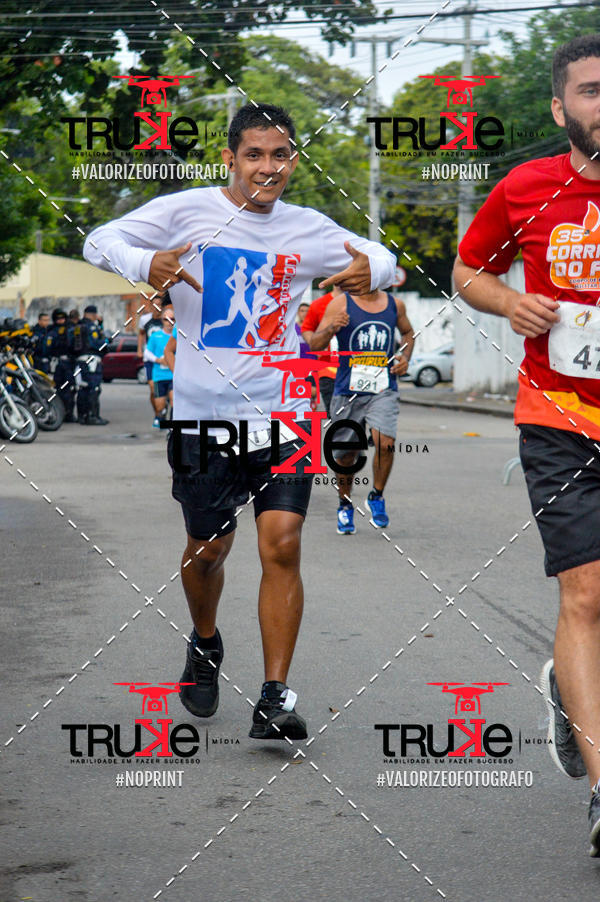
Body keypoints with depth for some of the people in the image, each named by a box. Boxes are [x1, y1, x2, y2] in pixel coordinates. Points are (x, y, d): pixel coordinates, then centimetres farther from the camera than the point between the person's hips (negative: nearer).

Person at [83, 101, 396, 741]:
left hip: (283, 414, 1)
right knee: (207, 548, 11)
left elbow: (380, 257, 19)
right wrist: (144, 263, -25)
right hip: (204, 415, -1)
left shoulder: (308, 228, 7)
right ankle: (204, 646, 42)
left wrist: (372, 269, -7)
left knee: (282, 546, -9)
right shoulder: (188, 210, -2)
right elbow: (99, 241, -2)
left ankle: (274, 698, -3)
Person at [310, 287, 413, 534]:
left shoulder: (395, 304, 7)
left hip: (383, 390, 1)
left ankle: (377, 497, 5)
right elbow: (315, 344, -6)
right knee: (346, 453, 7)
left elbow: (407, 332, 28)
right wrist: (331, 329, -26)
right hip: (348, 391, -1)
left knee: (385, 443, -20)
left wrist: (405, 357, 9)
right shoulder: (340, 304, -3)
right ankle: (345, 506, 30)